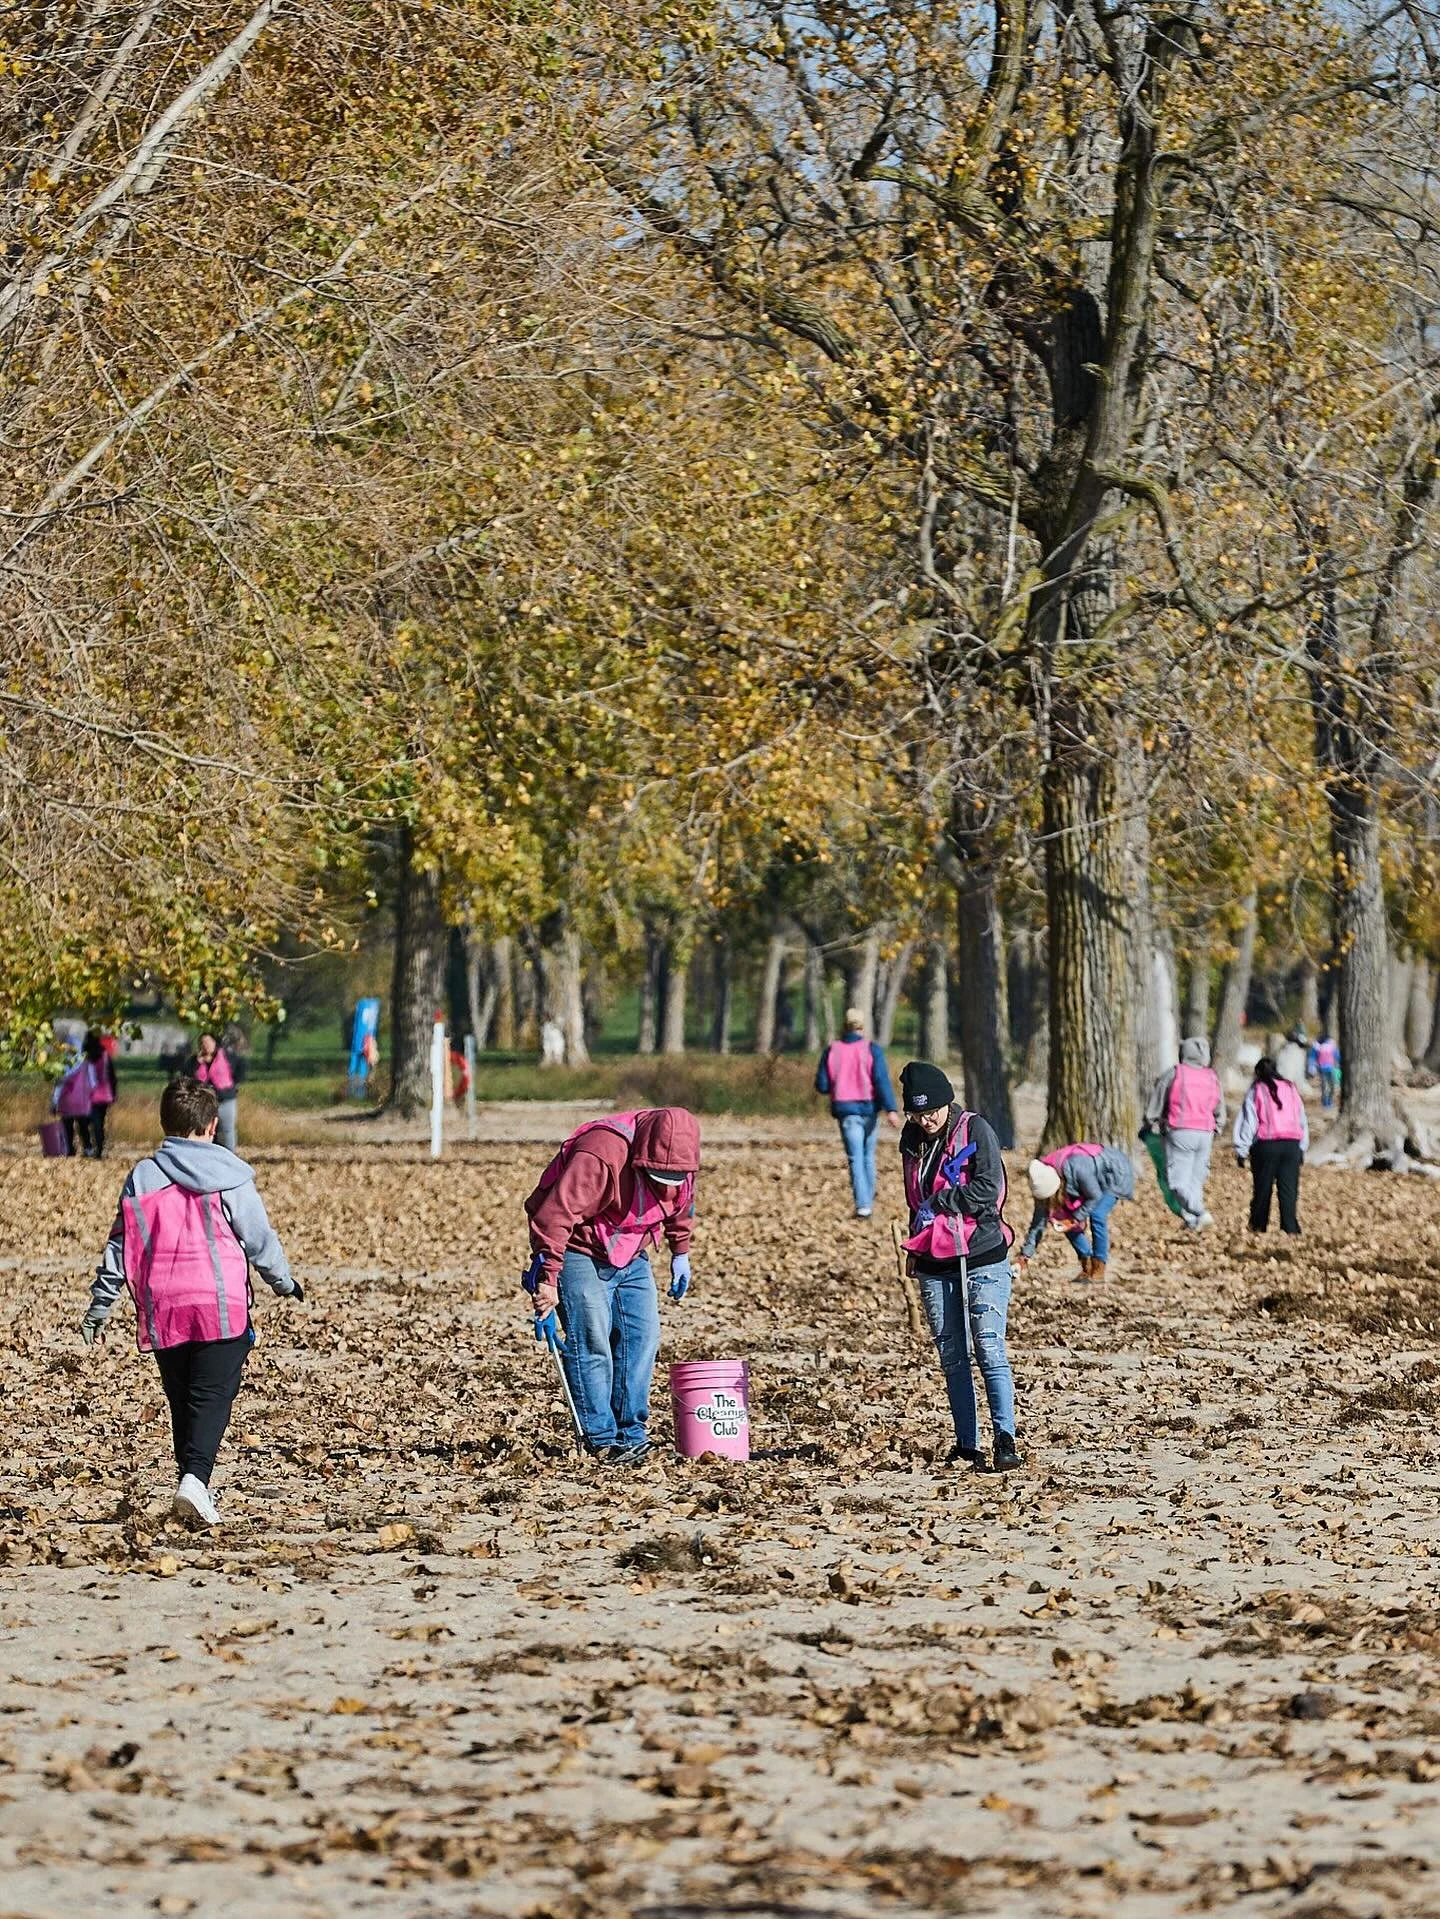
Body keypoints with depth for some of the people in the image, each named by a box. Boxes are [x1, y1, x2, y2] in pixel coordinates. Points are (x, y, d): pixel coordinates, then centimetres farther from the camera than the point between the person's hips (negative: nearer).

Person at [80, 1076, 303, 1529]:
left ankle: (193, 1487, 17)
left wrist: (99, 1307, 14)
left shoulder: (142, 1177, 6)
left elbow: (119, 1248, 8)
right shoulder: (227, 1177, -3)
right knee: (211, 1397, -6)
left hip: (160, 1307, 3)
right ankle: (195, 1479, -26)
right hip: (220, 1305, -3)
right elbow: (259, 1237, 2)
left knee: (181, 1399, 15)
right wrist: (283, 1282, 19)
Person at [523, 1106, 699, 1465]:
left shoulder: (678, 1159, -8)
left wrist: (680, 1253, 19)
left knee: (642, 1338, 0)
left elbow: (680, 1203, 15)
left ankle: (632, 1435, 5)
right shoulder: (601, 1157, -33)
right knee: (591, 1343, -14)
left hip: (630, 1257, 7)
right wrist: (548, 1280, -35)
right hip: (580, 1252, -7)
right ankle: (602, 1440, -12)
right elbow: (555, 1215, -34)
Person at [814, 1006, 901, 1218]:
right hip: (869, 1108, 1)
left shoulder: (832, 1051, -1)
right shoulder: (872, 1050, -5)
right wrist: (890, 1109, -20)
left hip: (846, 1109, -1)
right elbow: (882, 1080, -14)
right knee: (868, 1156, 18)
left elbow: (821, 1085, 1)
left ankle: (863, 1205, -15)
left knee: (856, 1159, -3)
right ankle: (869, 1200, 27)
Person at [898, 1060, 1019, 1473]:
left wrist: (939, 1202, -15)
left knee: (989, 1348, -13)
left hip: (982, 1258, -6)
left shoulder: (976, 1130, -7)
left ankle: (1006, 1440, -15)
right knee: (951, 1357, 5)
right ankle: (967, 1445, 9)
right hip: (934, 1264, 6)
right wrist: (916, 1245, 22)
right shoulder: (912, 1140, 11)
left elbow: (988, 1187, -18)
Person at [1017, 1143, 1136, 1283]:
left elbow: (1095, 1196, -26)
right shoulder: (1044, 1180, -19)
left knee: (1097, 1216, -25)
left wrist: (1074, 1220, -25)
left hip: (1114, 1174, -7)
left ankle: (1099, 1270, -16)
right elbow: (1039, 1220, -12)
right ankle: (1087, 1268, 5)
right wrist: (1025, 1255, -13)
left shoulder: (1077, 1168, -42)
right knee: (1066, 1220, -7)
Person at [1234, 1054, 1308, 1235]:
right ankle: (1290, 1228, -9)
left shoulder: (1257, 1091, 2)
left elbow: (1248, 1121, -1)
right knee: (1289, 1190, 1)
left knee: (1262, 1189, 7)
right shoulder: (1291, 1089, 14)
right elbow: (1302, 1120, 18)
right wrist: (1302, 1148, 25)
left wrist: (1241, 1151, 2)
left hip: (1266, 1145, -3)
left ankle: (1258, 1226, 15)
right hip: (1291, 1145, 3)